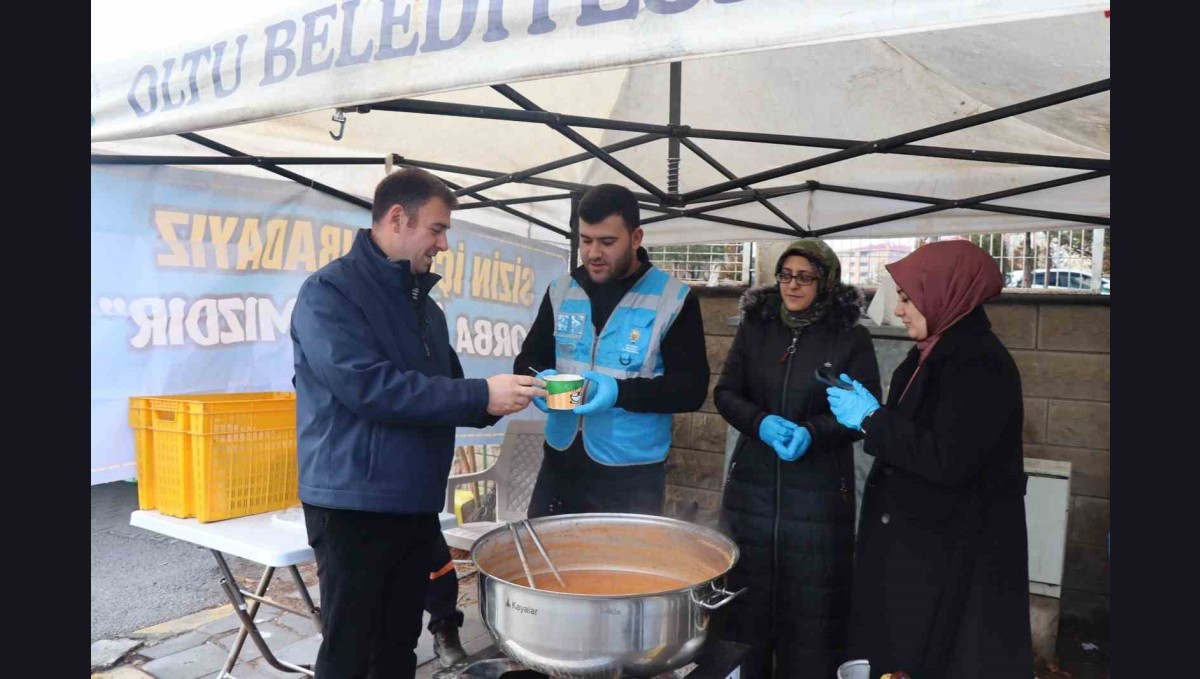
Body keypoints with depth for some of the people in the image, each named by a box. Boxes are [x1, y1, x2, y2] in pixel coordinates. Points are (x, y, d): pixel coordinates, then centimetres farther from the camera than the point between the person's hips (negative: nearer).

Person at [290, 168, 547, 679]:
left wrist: (502, 399, -2)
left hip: (416, 502, 7)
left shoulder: (423, 304, 14)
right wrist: (480, 395, -22)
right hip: (354, 503, -7)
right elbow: (368, 386, -24)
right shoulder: (329, 291, -11)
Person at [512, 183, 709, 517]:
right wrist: (539, 380, -13)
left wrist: (619, 392, -25)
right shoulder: (561, 291, 4)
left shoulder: (674, 300, -9)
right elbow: (528, 359, 11)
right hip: (559, 464, 4)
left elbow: (692, 388, -11)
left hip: (631, 474, -4)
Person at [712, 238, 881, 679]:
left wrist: (812, 433, -20)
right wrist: (761, 422, -15)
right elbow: (725, 393, 5)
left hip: (818, 489, -2)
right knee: (746, 591, 10)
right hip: (752, 483, 3)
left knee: (811, 600, 4)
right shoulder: (755, 328, 5)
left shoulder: (851, 338, -3)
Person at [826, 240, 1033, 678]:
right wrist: (864, 412, 1)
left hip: (953, 551, -9)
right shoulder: (937, 353, 9)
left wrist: (870, 419, -18)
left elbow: (947, 460, -27)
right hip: (918, 534, 9)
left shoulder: (980, 365, -20)